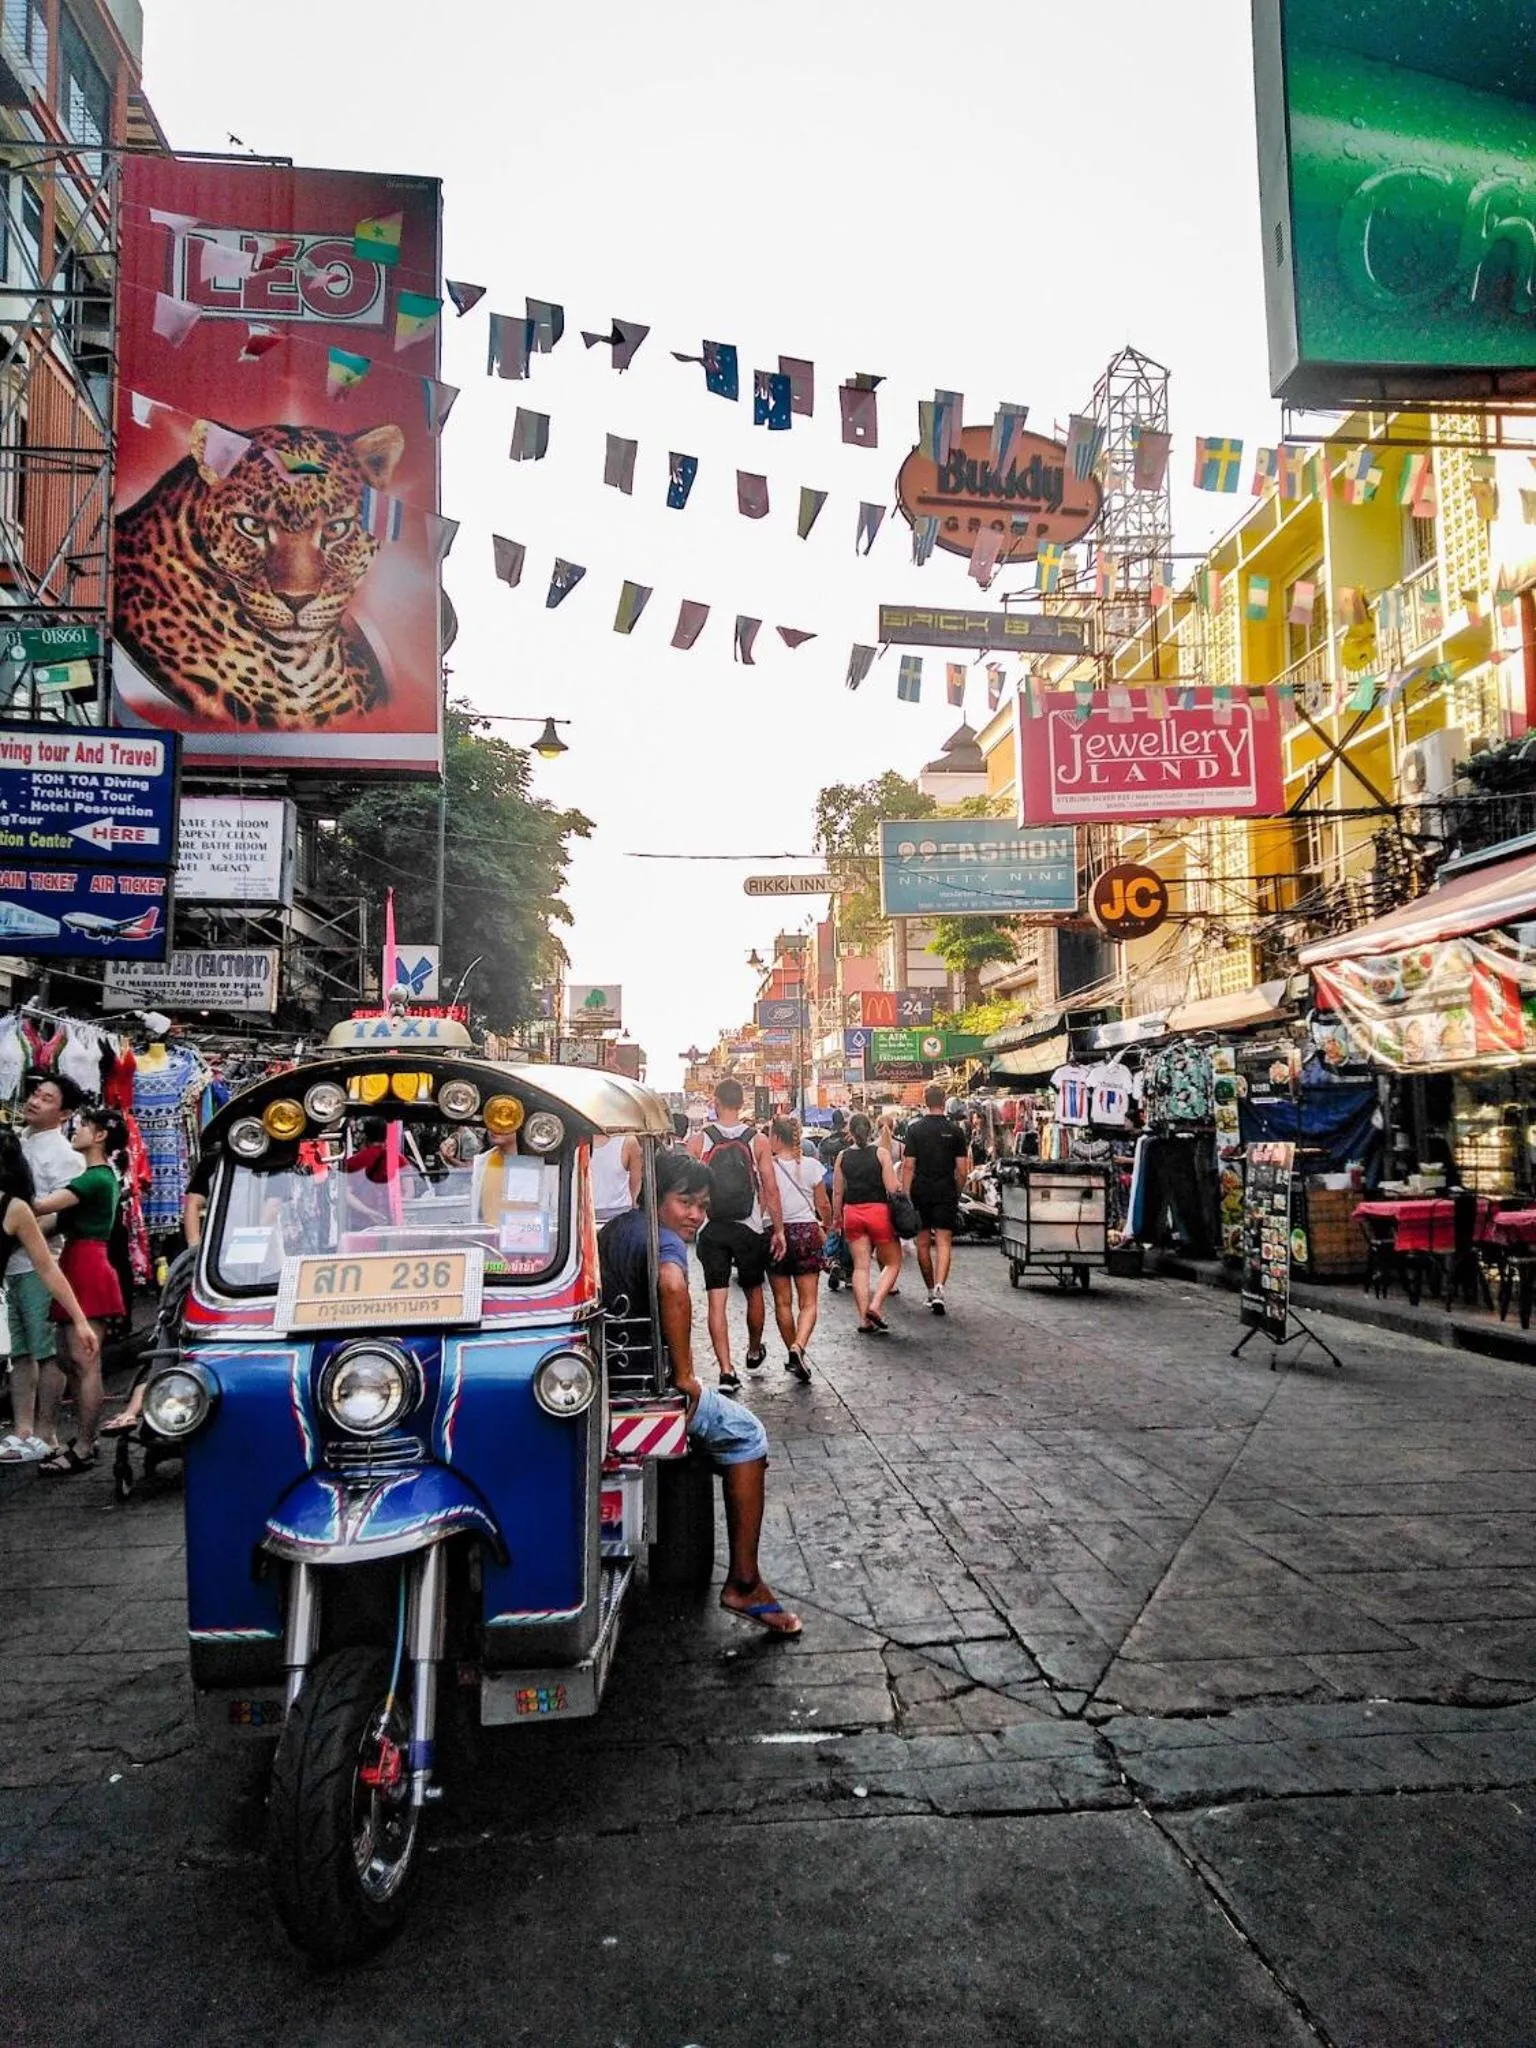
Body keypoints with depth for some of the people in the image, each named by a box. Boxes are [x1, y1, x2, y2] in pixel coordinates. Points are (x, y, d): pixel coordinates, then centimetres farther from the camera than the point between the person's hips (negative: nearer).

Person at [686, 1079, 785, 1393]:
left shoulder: (698, 1141, -3)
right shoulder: (757, 1140, -3)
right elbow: (771, 1188, -4)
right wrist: (778, 1229, 3)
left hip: (712, 1229, -1)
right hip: (750, 1228, 1)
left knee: (716, 1301, 1)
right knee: (753, 1292, 20)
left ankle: (726, 1370, -6)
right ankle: (754, 1354, 39)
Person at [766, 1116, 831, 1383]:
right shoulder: (812, 1166, -1)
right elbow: (823, 1205, 4)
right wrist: (826, 1227, 22)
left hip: (778, 1232, -1)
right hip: (807, 1231, 1)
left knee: (783, 1302, 12)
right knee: (809, 1302, 2)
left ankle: (793, 1353, 18)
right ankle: (798, 1347, -20)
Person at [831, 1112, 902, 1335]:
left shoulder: (842, 1157, 3)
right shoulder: (881, 1153, -5)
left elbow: (837, 1192, 5)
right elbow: (893, 1188, -10)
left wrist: (836, 1217, 17)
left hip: (852, 1213, 3)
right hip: (879, 1211, -3)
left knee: (860, 1266, 6)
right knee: (893, 1263, 10)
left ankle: (864, 1320, 4)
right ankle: (875, 1305, -7)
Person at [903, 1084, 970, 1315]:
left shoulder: (914, 1129, -2)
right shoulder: (955, 1130, 0)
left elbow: (908, 1166, -6)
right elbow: (962, 1169, 0)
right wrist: (957, 1192, 16)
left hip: (920, 1192, 0)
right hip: (946, 1193, 0)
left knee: (923, 1244, 11)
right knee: (944, 1243, -2)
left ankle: (931, 1291, 20)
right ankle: (939, 1289, -20)